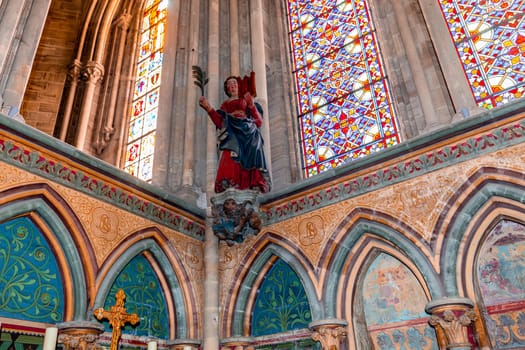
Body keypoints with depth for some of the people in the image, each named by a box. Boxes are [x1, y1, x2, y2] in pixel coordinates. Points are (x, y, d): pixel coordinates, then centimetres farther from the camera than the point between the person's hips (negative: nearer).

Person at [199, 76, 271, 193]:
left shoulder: (247, 100, 24)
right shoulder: (225, 104, 27)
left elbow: (259, 122, 10)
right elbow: (220, 123, 8)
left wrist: (252, 105, -4)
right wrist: (209, 108, 1)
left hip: (248, 134, 0)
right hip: (232, 135, 0)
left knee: (249, 164, -19)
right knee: (230, 163, -23)